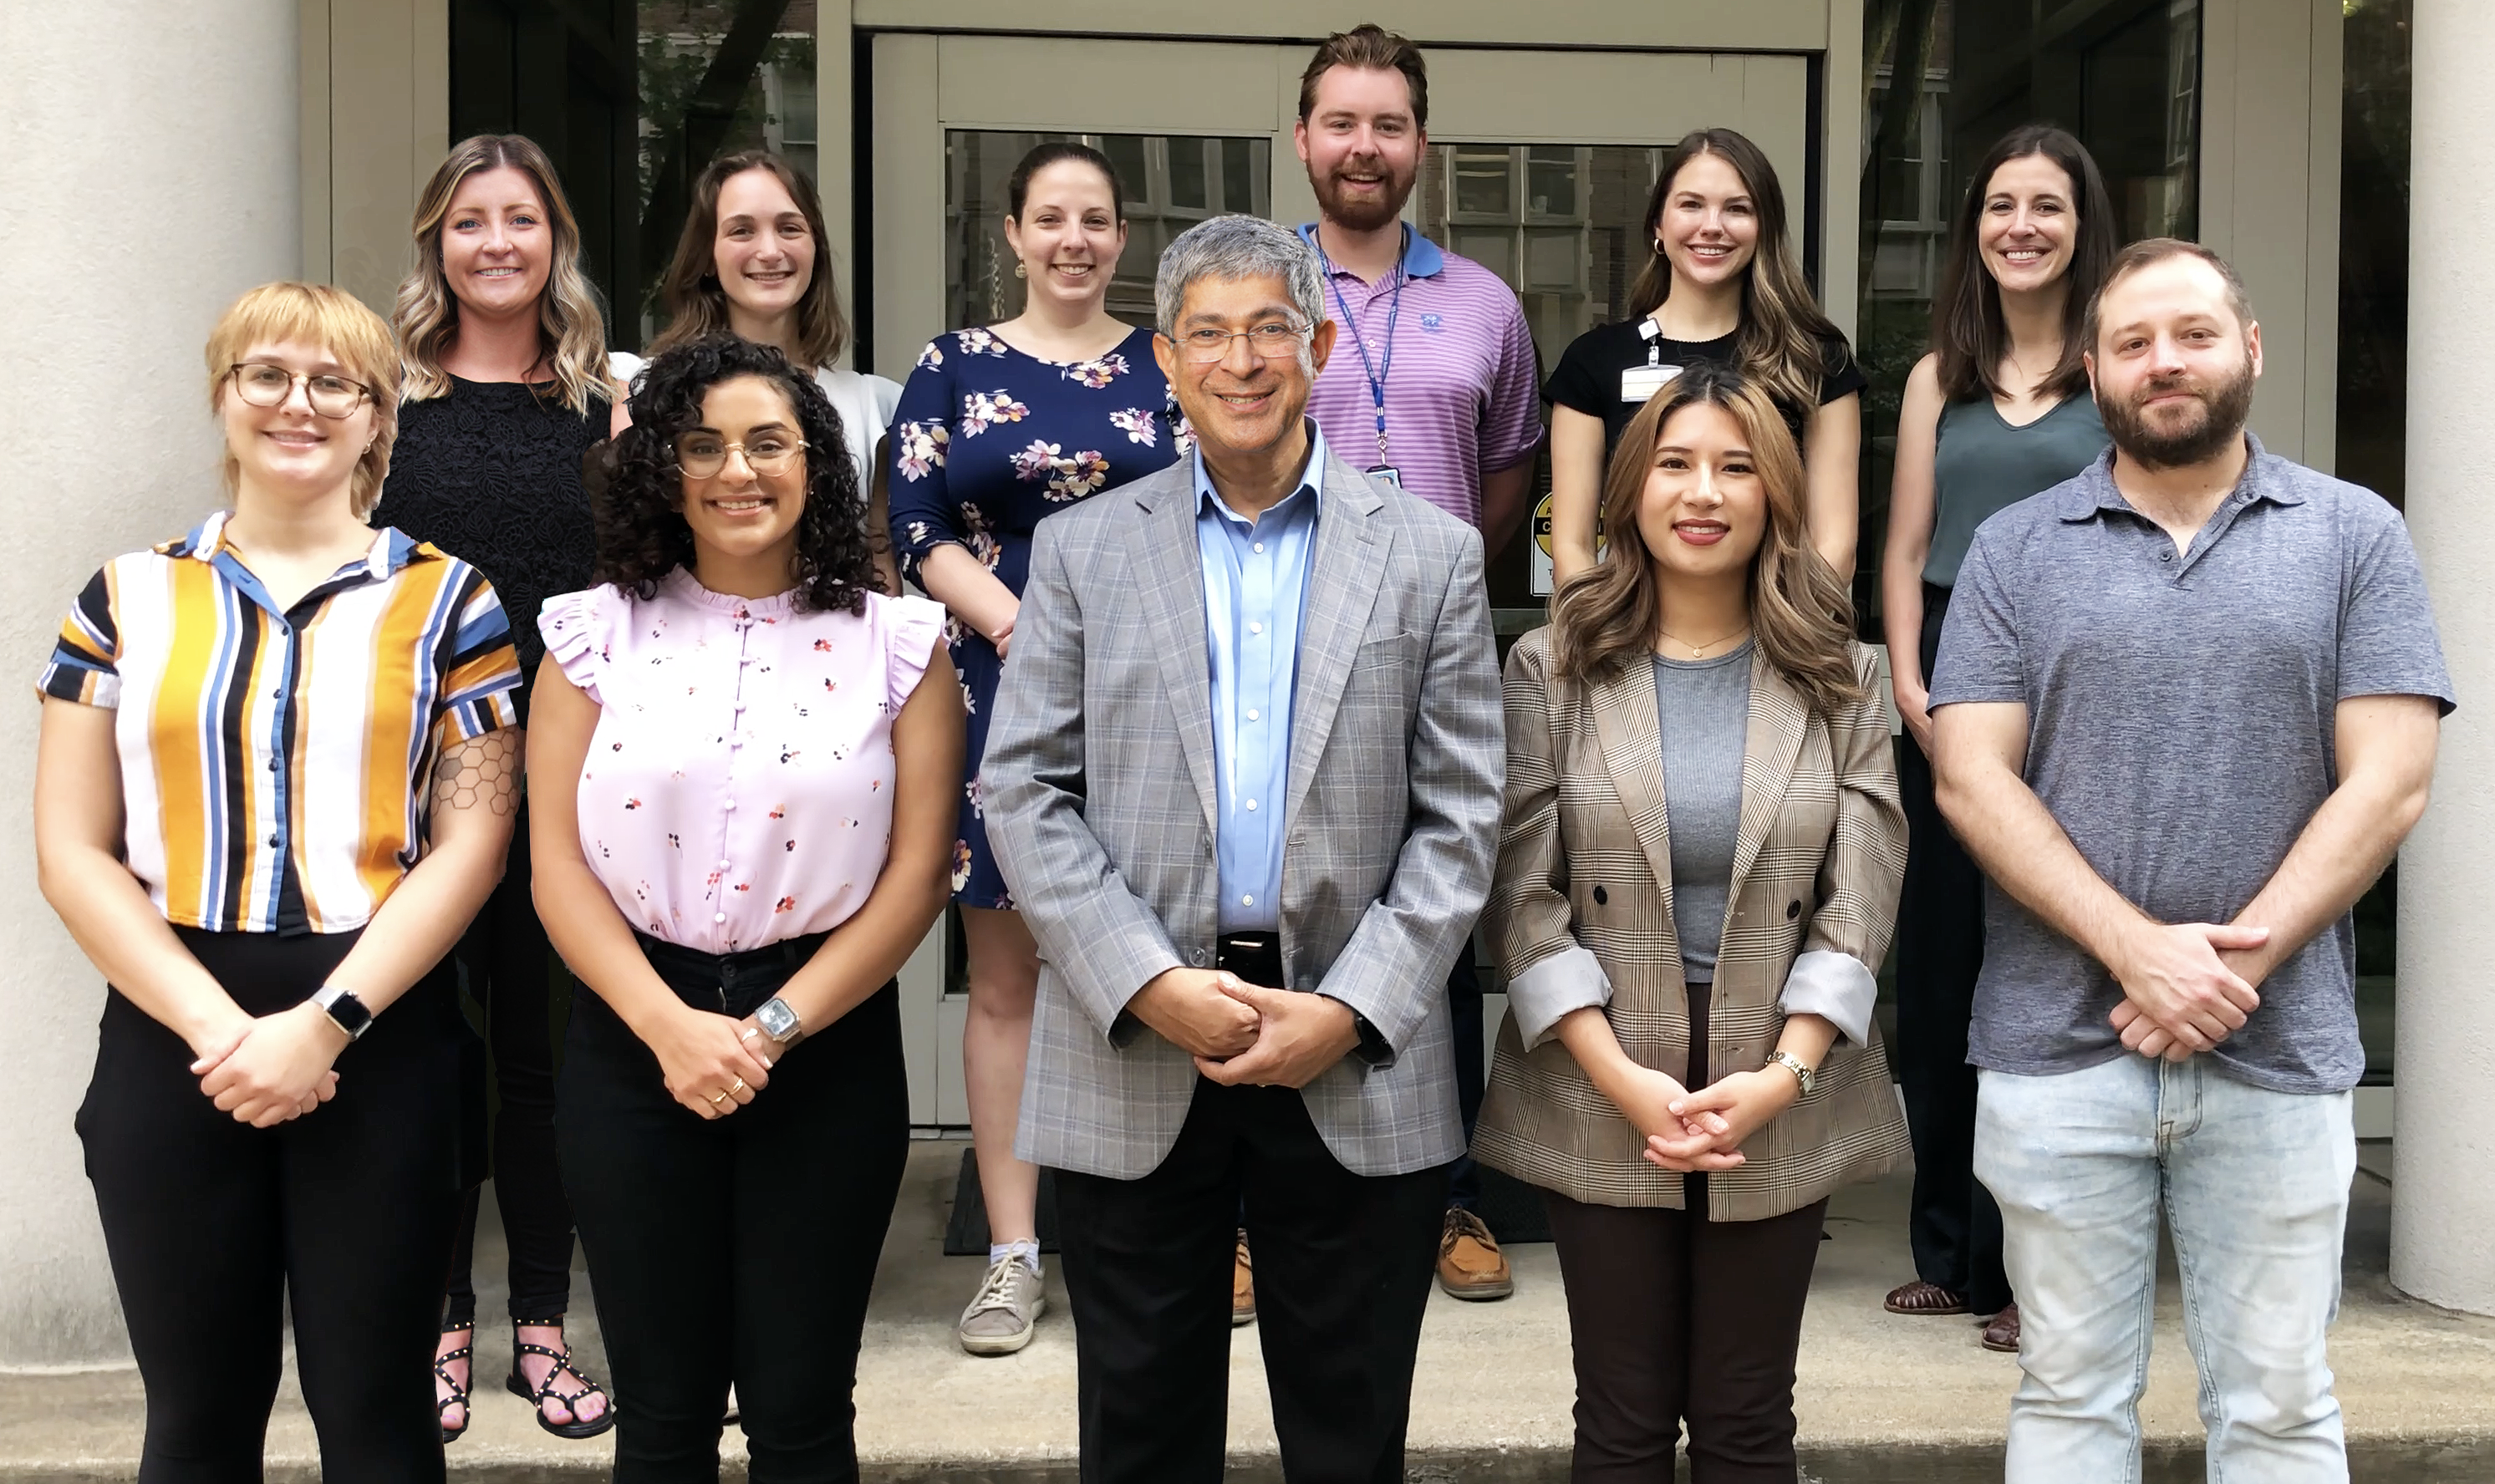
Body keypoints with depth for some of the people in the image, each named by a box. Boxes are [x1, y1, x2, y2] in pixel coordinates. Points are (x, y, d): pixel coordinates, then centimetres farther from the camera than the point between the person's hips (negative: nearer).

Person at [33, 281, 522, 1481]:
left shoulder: (446, 602, 4)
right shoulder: (129, 599, 8)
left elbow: (471, 842, -3)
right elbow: (72, 853, 2)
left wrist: (322, 1023, -13)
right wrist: (219, 1026, -10)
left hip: (381, 1041, -1)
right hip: (171, 1040, 2)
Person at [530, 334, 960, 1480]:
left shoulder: (895, 643, 2)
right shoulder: (597, 634, 4)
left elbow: (916, 874, -4)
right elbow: (558, 866, -1)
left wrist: (774, 1029, -13)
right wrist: (671, 1027, -14)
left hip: (828, 1047, -1)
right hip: (635, 1043, 1)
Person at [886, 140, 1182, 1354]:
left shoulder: (1164, 366, 10)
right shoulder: (955, 367, 8)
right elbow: (915, 525, 0)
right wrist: (1013, 618, -14)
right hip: (1000, 691, 0)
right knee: (1004, 976, 3)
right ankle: (1013, 1254, 10)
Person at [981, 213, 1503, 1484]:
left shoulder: (1431, 556, 5)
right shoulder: (1084, 550, 6)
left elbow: (1458, 819, 1)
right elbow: (1024, 793, 0)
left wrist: (1351, 1012, -10)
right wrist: (1148, 984, -12)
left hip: (1359, 1070, 0)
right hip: (1131, 1056, 0)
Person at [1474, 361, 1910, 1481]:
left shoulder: (1842, 675, 4)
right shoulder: (1552, 667, 0)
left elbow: (1859, 903, -2)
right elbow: (1523, 896, -5)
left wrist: (1784, 1074, -13)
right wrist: (1619, 1077, -14)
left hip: (1778, 1111, 1)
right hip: (1601, 1104, -1)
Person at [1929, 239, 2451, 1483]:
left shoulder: (2355, 537, 5)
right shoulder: (2014, 551, 6)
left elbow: (2387, 782, -2)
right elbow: (1971, 781, -3)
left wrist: (2236, 964, -12)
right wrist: (2140, 950, -14)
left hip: (2280, 1052, 0)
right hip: (2056, 1047, 0)